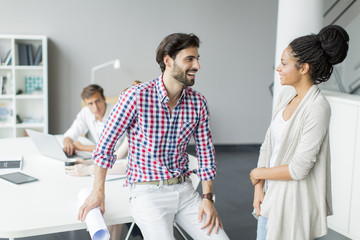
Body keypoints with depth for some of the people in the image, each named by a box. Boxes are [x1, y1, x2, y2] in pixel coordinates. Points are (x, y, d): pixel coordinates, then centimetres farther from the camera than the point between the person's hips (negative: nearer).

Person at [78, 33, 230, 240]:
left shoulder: (198, 103, 1)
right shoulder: (136, 97, -14)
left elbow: (206, 153, 7)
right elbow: (106, 144, -7)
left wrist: (208, 198, 0)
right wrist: (98, 192, -5)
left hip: (184, 189, 5)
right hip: (148, 191, -4)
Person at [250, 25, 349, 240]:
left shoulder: (317, 108, -23)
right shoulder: (287, 94, 1)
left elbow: (298, 169, -23)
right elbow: (268, 144, 5)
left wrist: (258, 173, -9)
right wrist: (259, 187, 0)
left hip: (294, 201, -7)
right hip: (272, 193, 7)